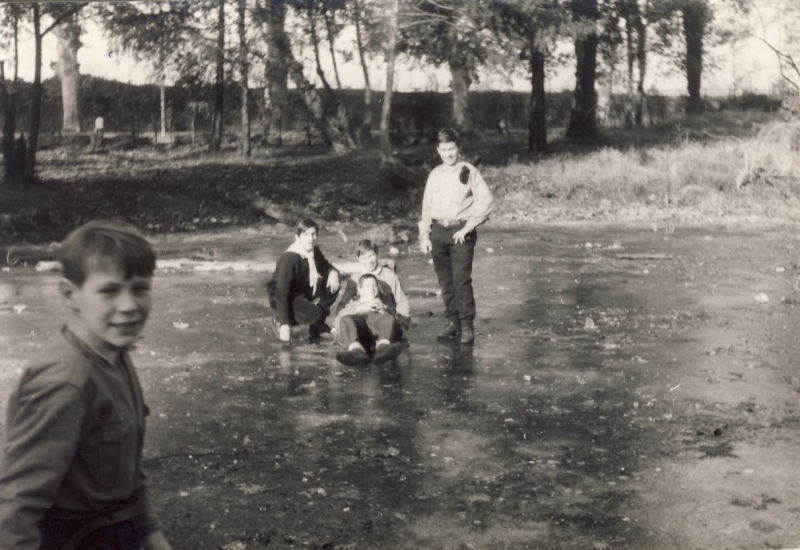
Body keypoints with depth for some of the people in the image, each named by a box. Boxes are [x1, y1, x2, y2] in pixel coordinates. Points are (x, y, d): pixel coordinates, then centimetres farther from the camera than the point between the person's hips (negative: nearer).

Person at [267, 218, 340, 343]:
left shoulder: (315, 252, -5)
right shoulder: (289, 258, -27)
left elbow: (327, 267, 12)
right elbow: (282, 291, -30)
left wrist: (333, 272, -17)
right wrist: (285, 324, -34)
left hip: (304, 292, 8)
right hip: (284, 297, -8)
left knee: (333, 284, -10)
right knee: (314, 314, -32)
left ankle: (317, 325, 1)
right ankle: (279, 322, -4)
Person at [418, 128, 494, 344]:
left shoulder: (469, 172, -2)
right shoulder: (435, 174, 13)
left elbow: (486, 201, -8)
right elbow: (427, 206, 17)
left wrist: (468, 227, -11)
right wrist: (424, 235, 10)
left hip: (460, 232, -5)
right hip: (438, 231, 5)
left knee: (461, 279, -11)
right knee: (445, 280, 7)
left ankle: (467, 325, -6)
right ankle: (453, 321, 16)